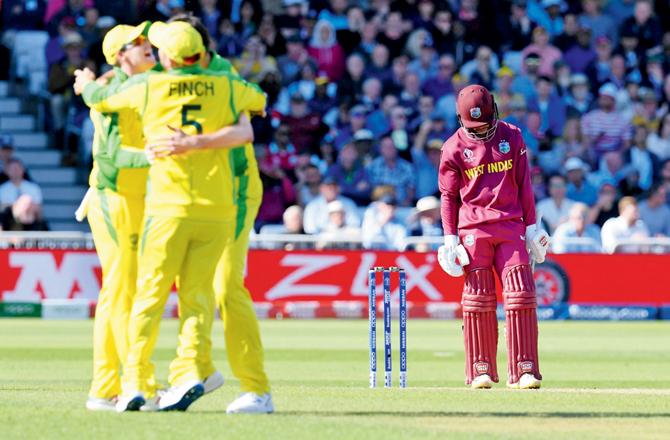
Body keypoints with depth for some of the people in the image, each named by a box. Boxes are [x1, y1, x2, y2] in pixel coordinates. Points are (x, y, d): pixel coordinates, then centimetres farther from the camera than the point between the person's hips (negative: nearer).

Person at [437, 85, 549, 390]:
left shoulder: (512, 137, 7)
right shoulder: (454, 148, 2)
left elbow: (523, 183, 11)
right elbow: (448, 195, 6)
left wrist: (531, 225, 9)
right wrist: (450, 237, 0)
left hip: (511, 227, 1)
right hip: (474, 229, -1)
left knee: (521, 295, -8)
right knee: (478, 298, 0)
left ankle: (524, 370, -7)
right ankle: (481, 371, 7)